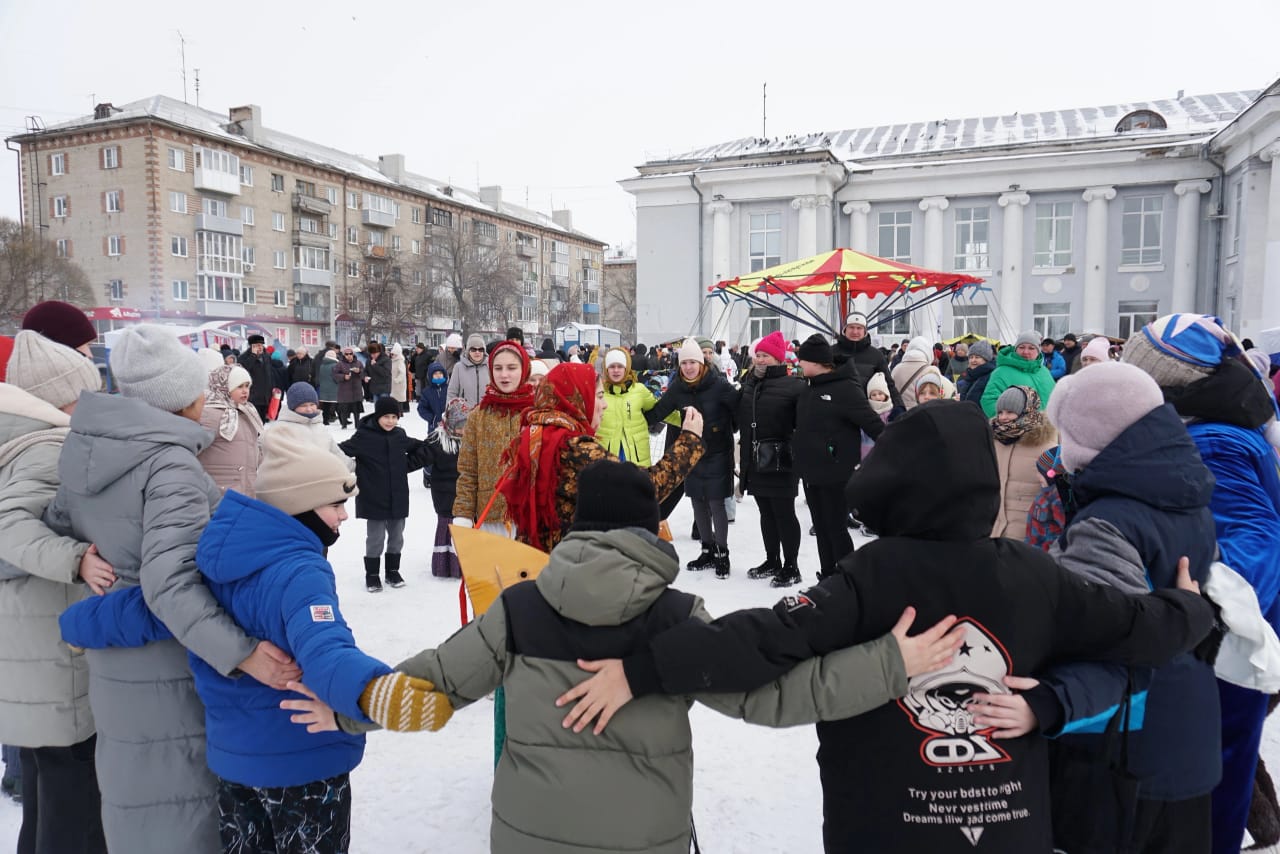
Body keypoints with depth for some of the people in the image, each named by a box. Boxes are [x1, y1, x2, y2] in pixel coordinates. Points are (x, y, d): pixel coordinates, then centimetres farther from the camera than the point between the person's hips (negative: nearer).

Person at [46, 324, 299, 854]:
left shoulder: (83, 447, 2)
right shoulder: (170, 463, -23)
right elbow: (170, 582, -32)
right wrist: (242, 654, -35)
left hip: (115, 661, 8)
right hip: (170, 670, -8)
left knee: (135, 794, 24)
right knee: (177, 809, 6)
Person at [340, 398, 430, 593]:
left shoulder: (400, 435, 3)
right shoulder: (364, 436, -12)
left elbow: (420, 449, 17)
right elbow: (340, 452, -18)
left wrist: (407, 465, 5)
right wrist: (350, 472, -17)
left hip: (398, 497, 5)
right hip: (374, 498, -5)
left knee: (396, 536, 14)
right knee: (376, 538, 4)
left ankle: (393, 570, 30)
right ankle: (372, 574, 20)